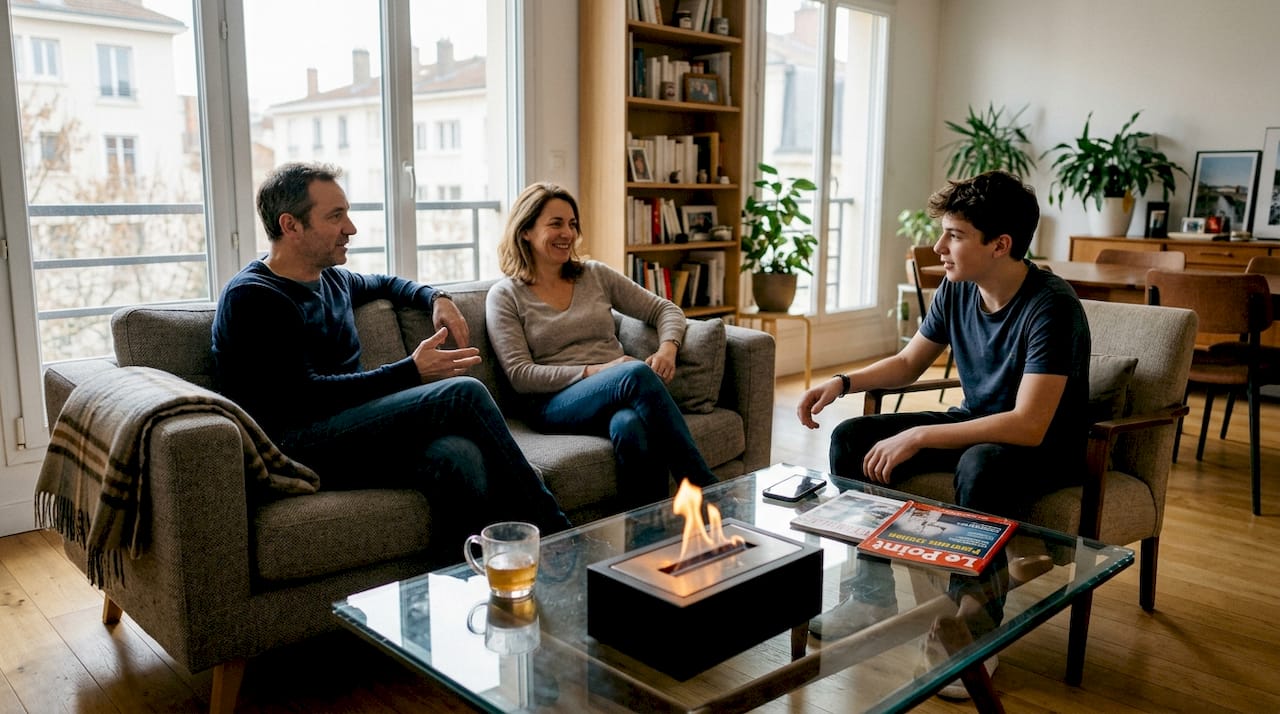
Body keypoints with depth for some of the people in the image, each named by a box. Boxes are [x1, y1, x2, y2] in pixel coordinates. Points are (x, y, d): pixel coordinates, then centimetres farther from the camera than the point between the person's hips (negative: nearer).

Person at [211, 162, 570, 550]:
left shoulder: (332, 280, 20)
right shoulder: (249, 297, -5)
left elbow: (385, 283, 43)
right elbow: (303, 397, -14)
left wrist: (435, 297, 21)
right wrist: (412, 371, -14)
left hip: (351, 434, 7)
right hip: (298, 447, -7)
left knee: (460, 456, -29)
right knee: (463, 393, -24)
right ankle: (554, 535, -17)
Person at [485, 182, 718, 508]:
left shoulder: (596, 275, 16)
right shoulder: (505, 296, 6)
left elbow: (665, 310, 17)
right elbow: (520, 375, -4)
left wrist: (667, 348, -6)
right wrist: (593, 371, -14)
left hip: (623, 394, 3)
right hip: (555, 404, -3)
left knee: (630, 426, -38)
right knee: (637, 373, -34)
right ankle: (708, 490, -31)